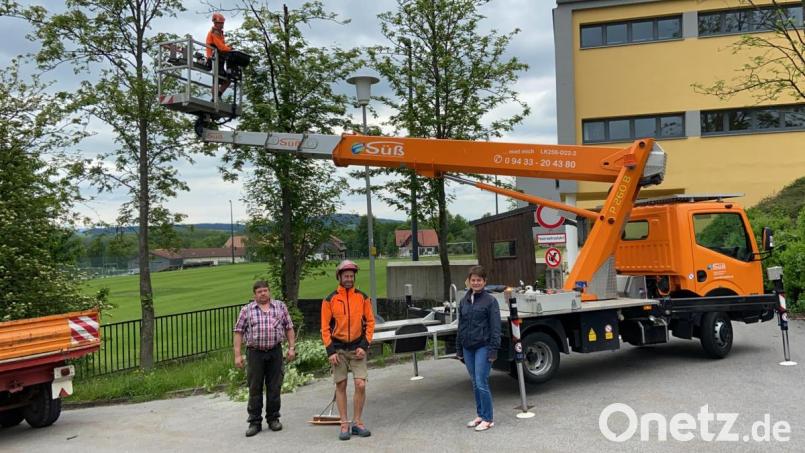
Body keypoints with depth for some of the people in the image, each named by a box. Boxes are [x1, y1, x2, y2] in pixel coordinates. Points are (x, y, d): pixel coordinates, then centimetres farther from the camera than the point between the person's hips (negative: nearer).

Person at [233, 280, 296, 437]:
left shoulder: (280, 306, 8)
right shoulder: (247, 310, 4)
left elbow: (289, 328, 10)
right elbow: (239, 332, 2)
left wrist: (292, 348, 2)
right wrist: (237, 355, -4)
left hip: (275, 352, 1)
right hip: (255, 353, -1)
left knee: (274, 388, 6)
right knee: (255, 389, 3)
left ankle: (273, 419, 20)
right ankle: (255, 422, 11)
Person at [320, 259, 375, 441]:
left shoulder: (362, 297, 2)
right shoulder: (330, 300, -2)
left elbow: (370, 322, 4)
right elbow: (325, 327, -1)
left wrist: (364, 346, -5)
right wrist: (330, 351, -7)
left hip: (357, 348, 1)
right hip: (338, 348, -1)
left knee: (360, 385, -7)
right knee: (341, 386, 3)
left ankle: (357, 422, 9)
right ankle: (344, 425, 12)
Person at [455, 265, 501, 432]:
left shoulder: (490, 300, -6)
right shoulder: (464, 301, 10)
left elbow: (495, 327, -8)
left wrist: (493, 350, -14)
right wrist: (459, 349, 15)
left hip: (483, 347, -6)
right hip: (468, 348, 6)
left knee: (481, 383, -8)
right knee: (475, 384, 12)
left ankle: (488, 419, 3)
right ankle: (480, 415, 24)